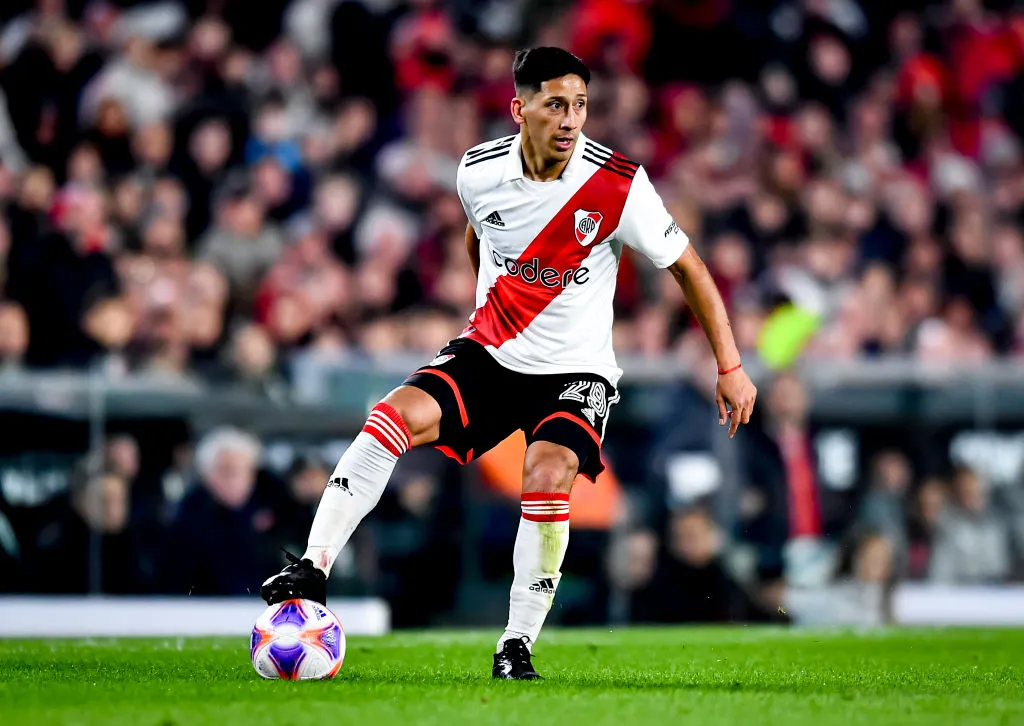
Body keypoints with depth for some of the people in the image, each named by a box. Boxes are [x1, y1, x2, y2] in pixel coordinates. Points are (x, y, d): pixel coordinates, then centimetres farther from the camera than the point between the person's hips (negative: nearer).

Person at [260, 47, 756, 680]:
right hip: (488, 352, 3)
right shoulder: (480, 171, -8)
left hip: (576, 369, -3)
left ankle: (517, 648, -15)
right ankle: (313, 569, -21)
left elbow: (689, 267, -6)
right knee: (400, 414, -23)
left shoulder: (618, 186, -17)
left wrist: (731, 366, -6)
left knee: (548, 472, -29)